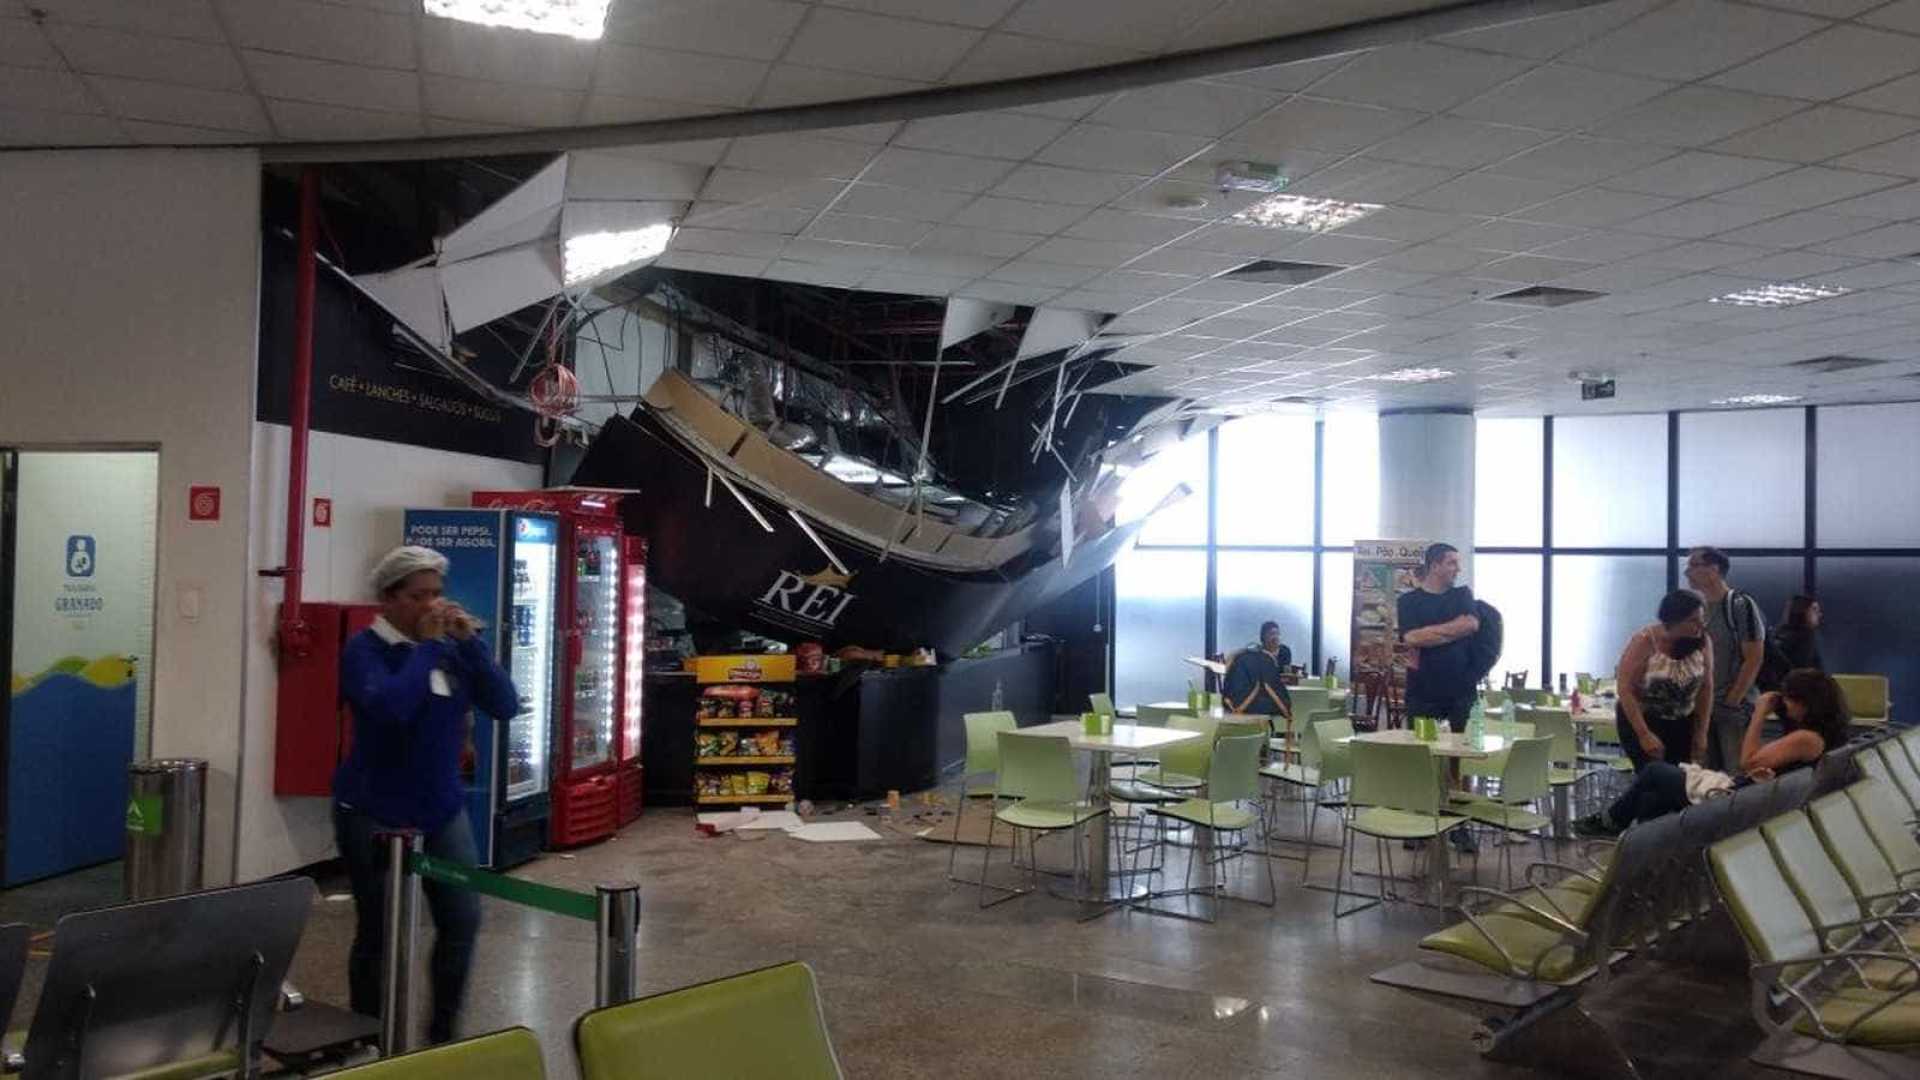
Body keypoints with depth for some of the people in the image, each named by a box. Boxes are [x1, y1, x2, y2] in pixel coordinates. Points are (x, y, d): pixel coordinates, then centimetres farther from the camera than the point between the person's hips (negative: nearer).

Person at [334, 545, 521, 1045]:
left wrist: (469, 641, -12)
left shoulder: (450, 648, 4)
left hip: (443, 809, 5)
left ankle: (443, 1031, 21)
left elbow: (505, 705, -4)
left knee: (463, 920, 3)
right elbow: (391, 706, -30)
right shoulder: (365, 648, -10)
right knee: (379, 933, 4)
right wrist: (426, 644, -21)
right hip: (376, 813, -5)